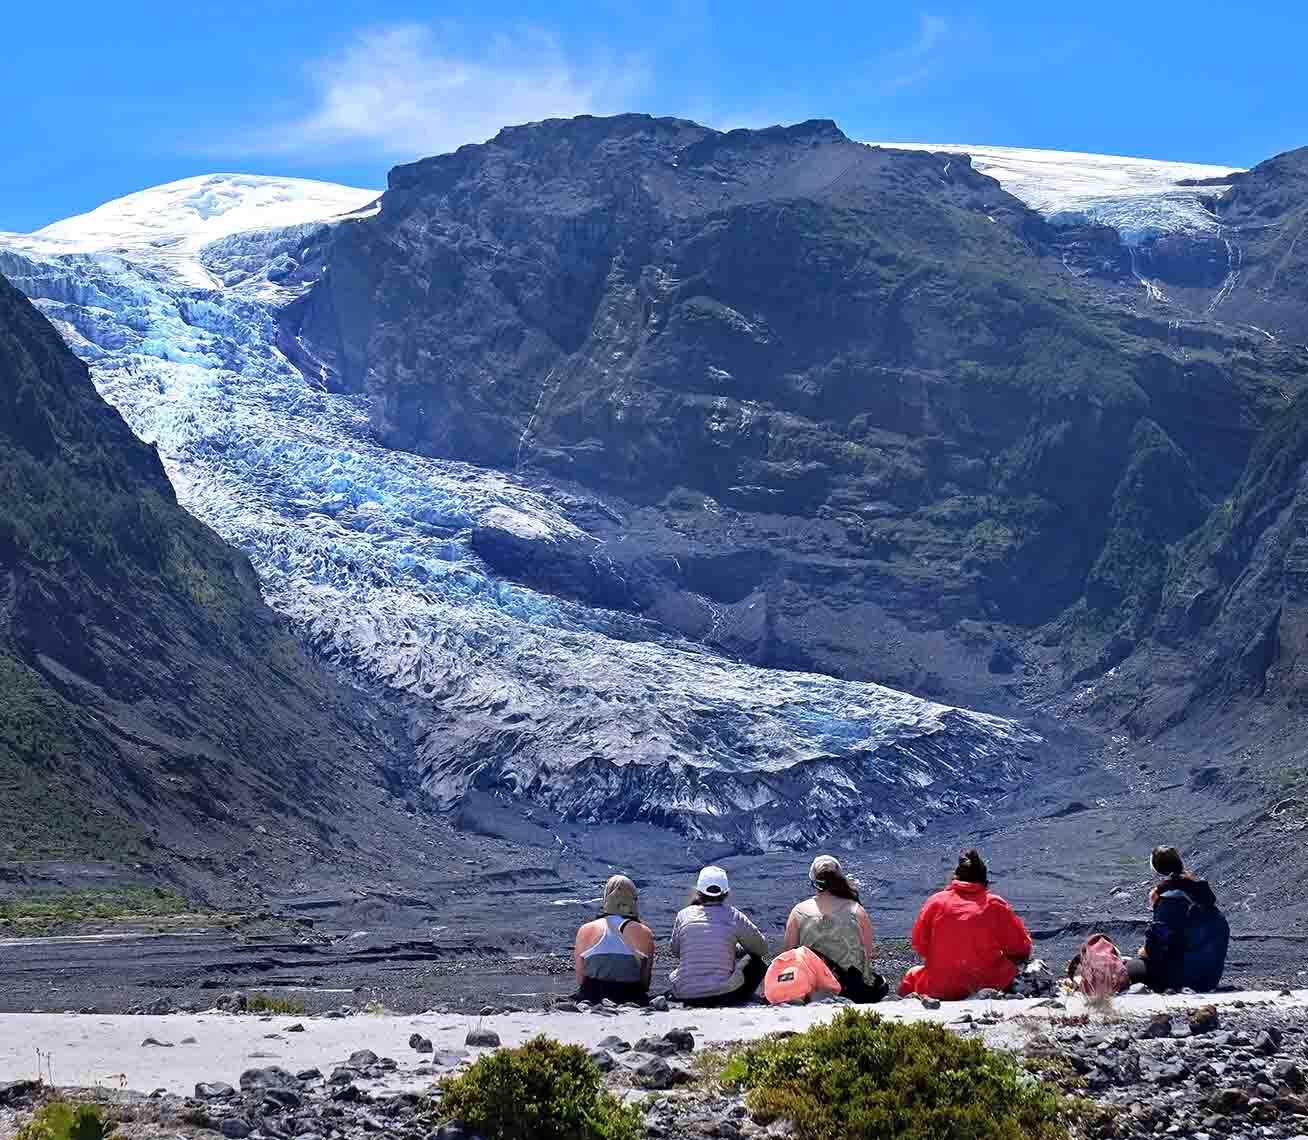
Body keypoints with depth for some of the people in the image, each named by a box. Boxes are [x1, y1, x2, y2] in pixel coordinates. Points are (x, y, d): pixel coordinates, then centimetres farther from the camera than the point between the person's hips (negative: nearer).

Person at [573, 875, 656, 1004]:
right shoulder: (645, 934, 0)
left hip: (592, 999, 1)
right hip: (632, 1000, -1)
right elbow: (645, 984, 8)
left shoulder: (585, 931, 3)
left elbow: (580, 981, 8)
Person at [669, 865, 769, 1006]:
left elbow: (674, 951, 14)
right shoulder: (733, 916, -5)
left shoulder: (684, 915, 0)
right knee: (757, 961, 20)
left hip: (685, 996, 4)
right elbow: (762, 948, 7)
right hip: (724, 994, -3)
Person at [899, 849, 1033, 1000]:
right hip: (987, 985, -2)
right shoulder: (995, 905, -1)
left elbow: (919, 944, 3)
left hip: (939, 988, 2)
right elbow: (1021, 947, 0)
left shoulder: (936, 901, 0)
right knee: (1010, 965, 29)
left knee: (912, 975, 32)